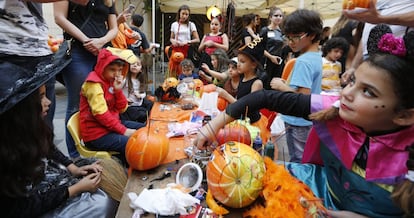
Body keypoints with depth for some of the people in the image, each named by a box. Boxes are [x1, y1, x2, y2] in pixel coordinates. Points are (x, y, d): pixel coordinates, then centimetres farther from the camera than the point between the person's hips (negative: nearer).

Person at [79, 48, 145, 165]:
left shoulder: (111, 81, 7)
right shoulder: (94, 84, -16)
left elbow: (122, 109, 4)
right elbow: (101, 114, -24)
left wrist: (118, 90, -11)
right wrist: (123, 130, -22)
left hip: (112, 124, 9)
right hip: (97, 134, -9)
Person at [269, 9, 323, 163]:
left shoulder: (303, 61, -22)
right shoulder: (316, 57, 7)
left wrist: (281, 87, -15)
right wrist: (286, 84, 6)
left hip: (298, 122, -10)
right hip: (309, 119, 10)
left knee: (297, 162, 5)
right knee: (305, 160, 22)